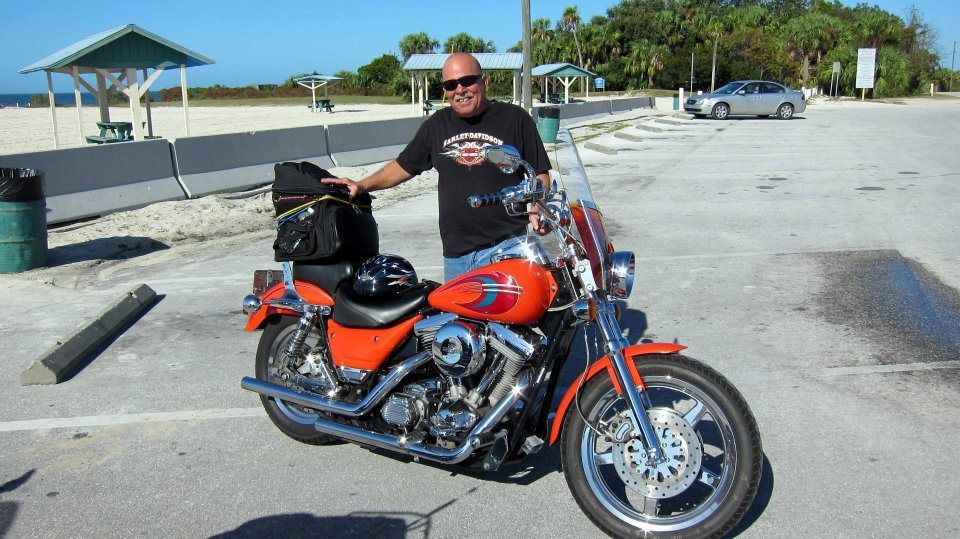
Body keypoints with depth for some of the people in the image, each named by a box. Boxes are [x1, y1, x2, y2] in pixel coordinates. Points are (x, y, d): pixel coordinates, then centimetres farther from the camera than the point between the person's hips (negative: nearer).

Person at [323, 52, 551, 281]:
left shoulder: (515, 118, 2)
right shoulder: (437, 125, 14)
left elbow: (539, 173, 3)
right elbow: (404, 165, 23)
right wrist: (362, 186, 11)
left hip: (505, 246, -4)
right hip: (455, 253, 4)